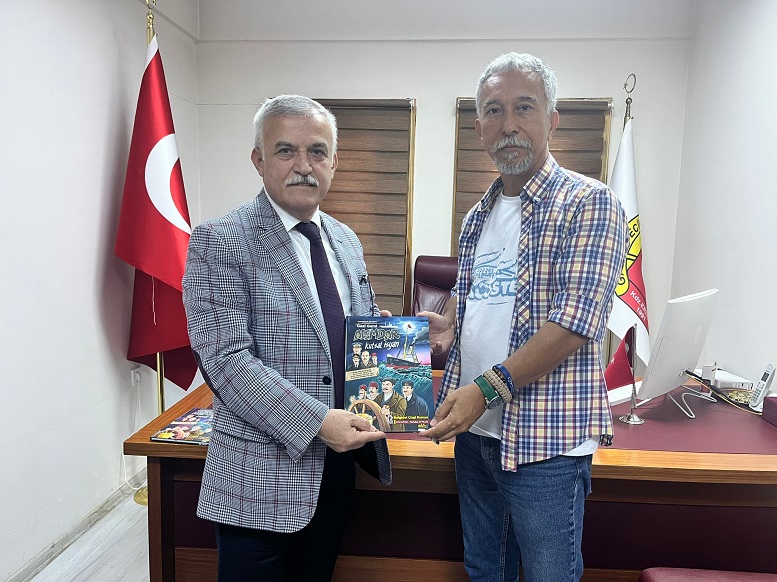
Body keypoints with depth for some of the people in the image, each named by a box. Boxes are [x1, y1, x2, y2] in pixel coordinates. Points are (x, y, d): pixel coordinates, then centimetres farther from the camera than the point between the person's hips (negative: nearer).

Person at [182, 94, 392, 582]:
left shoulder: (346, 241, 9)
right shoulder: (220, 241, -12)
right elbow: (226, 359, -19)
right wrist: (317, 422, -25)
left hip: (338, 464, 6)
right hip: (261, 479, -6)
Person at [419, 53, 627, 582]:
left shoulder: (589, 203, -11)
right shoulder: (479, 215, 11)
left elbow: (576, 322, -20)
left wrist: (486, 388, -23)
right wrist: (446, 325, -2)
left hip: (545, 439, -6)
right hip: (475, 429, 7)